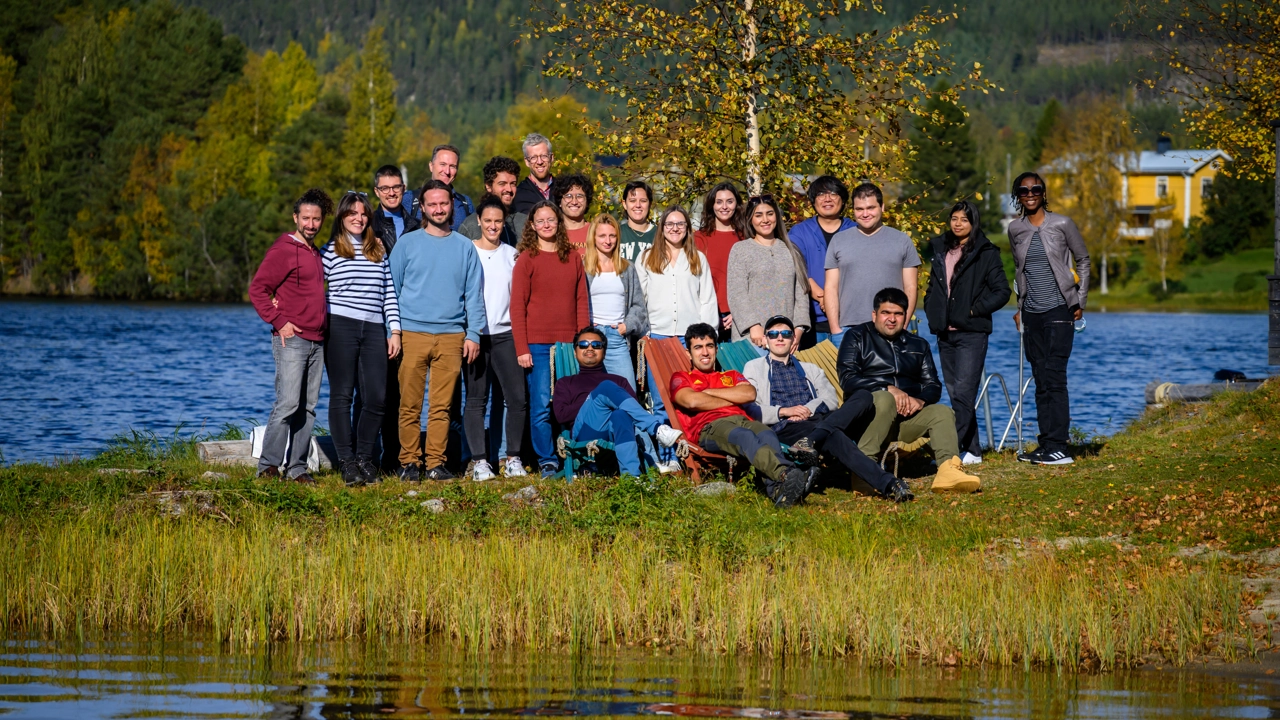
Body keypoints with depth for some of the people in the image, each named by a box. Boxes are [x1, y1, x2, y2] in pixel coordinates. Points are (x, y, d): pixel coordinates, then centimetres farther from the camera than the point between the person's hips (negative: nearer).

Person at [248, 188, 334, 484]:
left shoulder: (316, 254, 18)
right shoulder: (283, 251, -6)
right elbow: (257, 288, -11)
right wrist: (279, 321, -14)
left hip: (316, 341, 8)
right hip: (291, 340, -8)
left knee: (308, 408, 5)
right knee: (288, 404, -14)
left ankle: (297, 468, 7)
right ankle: (268, 466, -9)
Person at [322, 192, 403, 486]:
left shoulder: (379, 252, 16)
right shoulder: (330, 252, 5)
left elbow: (389, 293, 14)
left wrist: (395, 331, 8)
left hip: (374, 329, 4)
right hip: (340, 328, -3)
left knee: (376, 397, -3)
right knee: (342, 395, -3)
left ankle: (364, 457, 10)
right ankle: (347, 461, 0)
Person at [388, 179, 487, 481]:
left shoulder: (465, 248, 11)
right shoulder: (408, 243, 7)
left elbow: (474, 295, 11)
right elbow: (391, 288, 8)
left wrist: (473, 334, 1)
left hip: (451, 336, 1)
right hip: (412, 332, -1)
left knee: (442, 405, 0)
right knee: (410, 405, -3)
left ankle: (436, 463, 5)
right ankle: (408, 462, 3)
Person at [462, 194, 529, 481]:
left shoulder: (512, 254, 12)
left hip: (506, 334, 2)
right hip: (475, 335, -2)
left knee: (517, 398, -4)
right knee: (476, 399, -2)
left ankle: (513, 458, 5)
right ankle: (479, 461, 1)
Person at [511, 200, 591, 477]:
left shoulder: (572, 258, 12)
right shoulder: (527, 259, 1)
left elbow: (582, 302, 12)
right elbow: (517, 306, -2)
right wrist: (521, 348, -8)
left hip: (569, 343, 3)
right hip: (538, 345, -3)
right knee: (542, 406, -4)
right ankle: (547, 462, 2)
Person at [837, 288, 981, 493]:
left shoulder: (918, 345, 23)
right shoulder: (857, 337, 10)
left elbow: (933, 385, 13)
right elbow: (848, 378, -5)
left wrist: (920, 400, -11)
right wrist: (889, 390, -17)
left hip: (908, 418, 4)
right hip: (868, 416, -4)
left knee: (942, 412, -22)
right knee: (884, 399, -35)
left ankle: (948, 470, -47)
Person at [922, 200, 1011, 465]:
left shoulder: (986, 254, -2)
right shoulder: (941, 250, 14)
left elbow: (1001, 292, -5)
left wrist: (974, 310, -12)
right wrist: (933, 312, 8)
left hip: (972, 333, -6)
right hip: (945, 333, 6)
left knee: (963, 392, -13)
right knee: (954, 393, 7)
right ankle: (972, 451, 12)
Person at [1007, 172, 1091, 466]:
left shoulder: (1062, 224, -3)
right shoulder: (1015, 230, 9)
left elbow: (1083, 260, 6)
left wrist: (1080, 301, 2)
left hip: (1059, 310, -5)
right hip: (1031, 314, 5)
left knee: (1054, 378, -13)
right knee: (1041, 381, 6)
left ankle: (1058, 447, -15)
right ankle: (1046, 445, 9)